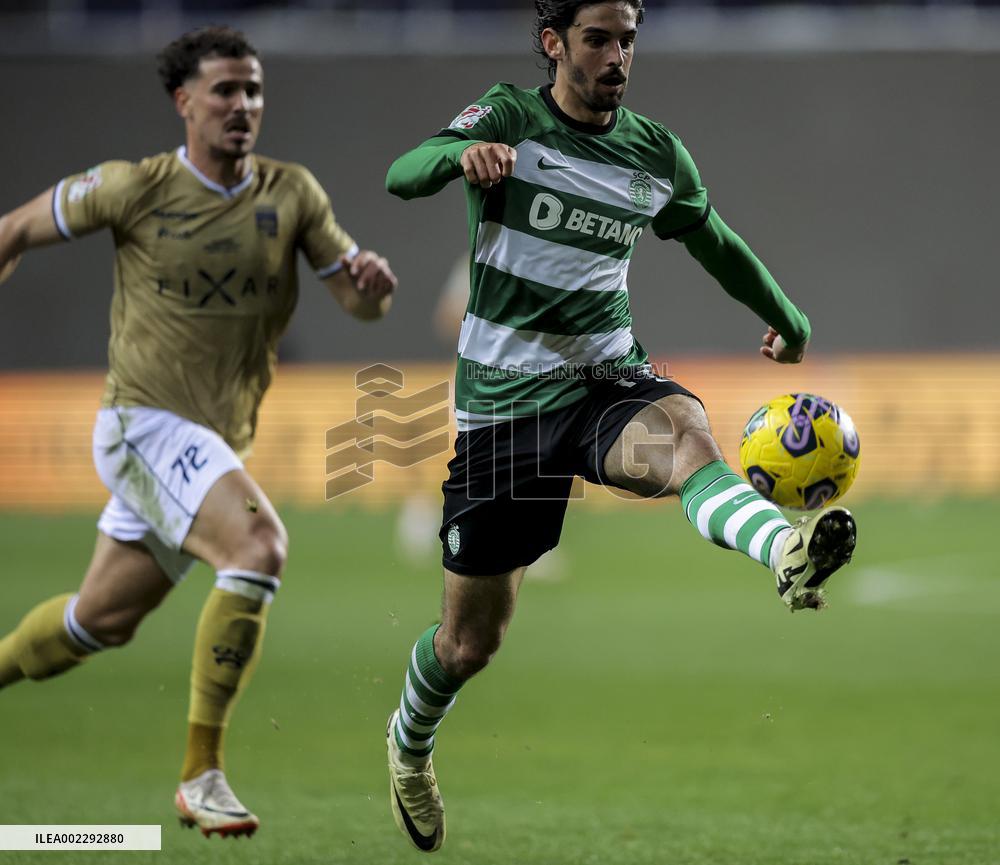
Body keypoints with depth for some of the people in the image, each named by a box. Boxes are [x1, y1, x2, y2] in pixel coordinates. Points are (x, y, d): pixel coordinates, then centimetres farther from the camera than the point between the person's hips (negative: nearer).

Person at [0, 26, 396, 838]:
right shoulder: (135, 188, -9)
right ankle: (201, 774, -23)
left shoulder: (291, 193, 2)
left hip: (220, 444, 6)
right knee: (259, 546, -28)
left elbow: (361, 301, 2)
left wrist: (372, 280, -21)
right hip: (144, 422, -6)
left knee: (102, 620, 16)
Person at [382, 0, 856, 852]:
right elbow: (401, 176, -25)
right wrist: (463, 153, -46)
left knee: (686, 431, -37)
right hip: (504, 398, -2)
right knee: (471, 639, 6)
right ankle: (409, 746, 40)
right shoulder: (509, 119, -7)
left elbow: (716, 243, 26)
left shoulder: (657, 154, 6)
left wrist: (786, 319, 36)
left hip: (606, 380, 2)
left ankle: (788, 553, -67)